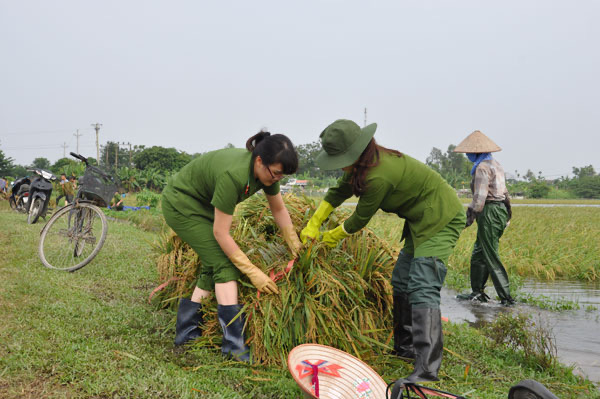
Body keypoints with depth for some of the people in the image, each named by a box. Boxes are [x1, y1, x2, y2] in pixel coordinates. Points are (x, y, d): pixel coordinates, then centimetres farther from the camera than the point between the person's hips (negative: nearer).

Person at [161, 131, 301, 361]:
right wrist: (252, 272, -25)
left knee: (213, 264, 7)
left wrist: (296, 247, 5)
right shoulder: (233, 175, -37)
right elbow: (220, 233, -30)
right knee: (224, 263, -14)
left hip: (203, 204, 9)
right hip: (180, 204, -8)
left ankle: (187, 331, 18)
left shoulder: (265, 170, -13)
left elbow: (279, 209, 5)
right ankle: (234, 343, -15)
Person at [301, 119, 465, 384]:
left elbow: (360, 218, -16)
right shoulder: (364, 163, 0)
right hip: (421, 220, 10)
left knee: (422, 288, -20)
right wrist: (313, 224, 14)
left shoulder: (378, 177, -31)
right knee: (401, 280, 14)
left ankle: (427, 369, -23)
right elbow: (339, 192, 15)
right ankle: (405, 348, 25)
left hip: (441, 219, -10)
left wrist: (333, 236, 3)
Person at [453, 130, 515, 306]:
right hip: (501, 211, 10)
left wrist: (469, 217, -17)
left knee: (491, 257, -4)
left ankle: (506, 297, -1)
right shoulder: (496, 164, 17)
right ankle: (477, 292, 23)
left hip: (490, 212, -10)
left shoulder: (482, 167, -13)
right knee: (478, 254, 16)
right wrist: (507, 213, 27)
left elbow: (480, 196, -20)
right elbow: (504, 192, 21)